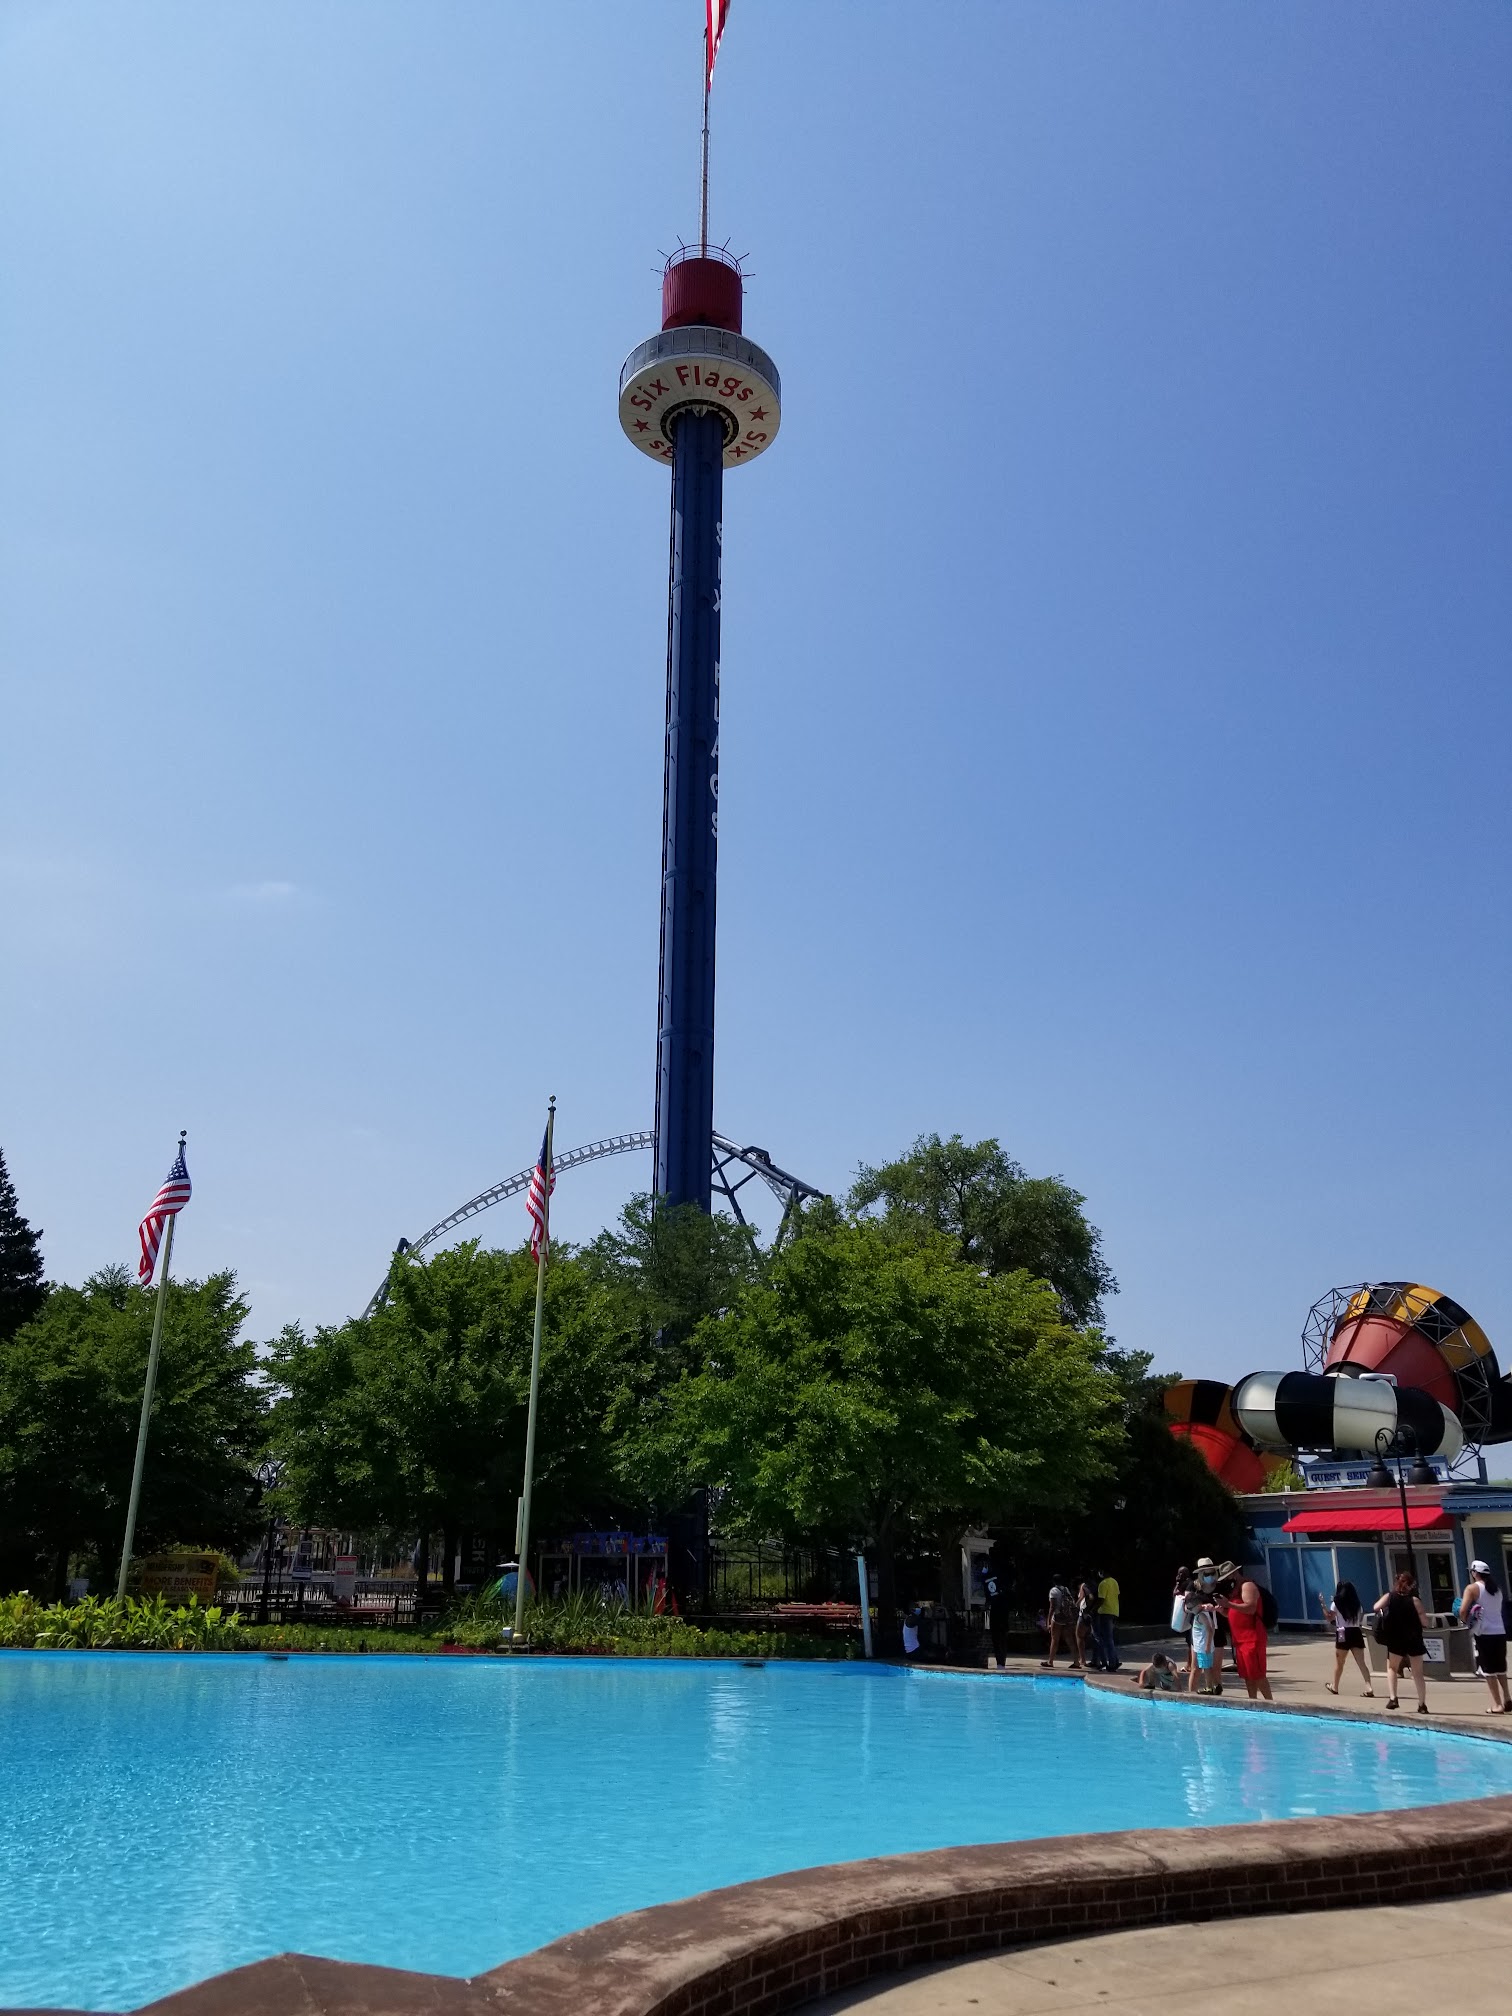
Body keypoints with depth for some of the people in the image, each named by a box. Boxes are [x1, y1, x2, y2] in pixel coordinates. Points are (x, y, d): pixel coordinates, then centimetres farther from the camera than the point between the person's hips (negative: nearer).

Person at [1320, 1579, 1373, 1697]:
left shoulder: (1337, 1603, -4)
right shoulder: (1357, 1604, 9)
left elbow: (1330, 1617, -9)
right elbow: (1359, 1619, 14)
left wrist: (1323, 1605, -1)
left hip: (1343, 1633, -3)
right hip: (1356, 1633, 3)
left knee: (1339, 1662, 11)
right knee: (1361, 1663, -1)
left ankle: (1334, 1687, 23)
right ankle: (1369, 1688, -14)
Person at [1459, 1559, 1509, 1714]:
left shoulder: (1472, 1588, -6)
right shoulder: (1497, 1588, 13)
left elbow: (1463, 1610, -15)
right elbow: (1496, 1609, 16)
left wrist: (1465, 1620, 4)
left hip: (1484, 1634, -6)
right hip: (1500, 1632, 6)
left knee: (1488, 1670, 1)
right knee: (1500, 1668, 18)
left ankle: (1497, 1705, 1)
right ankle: (1506, 1701, 17)